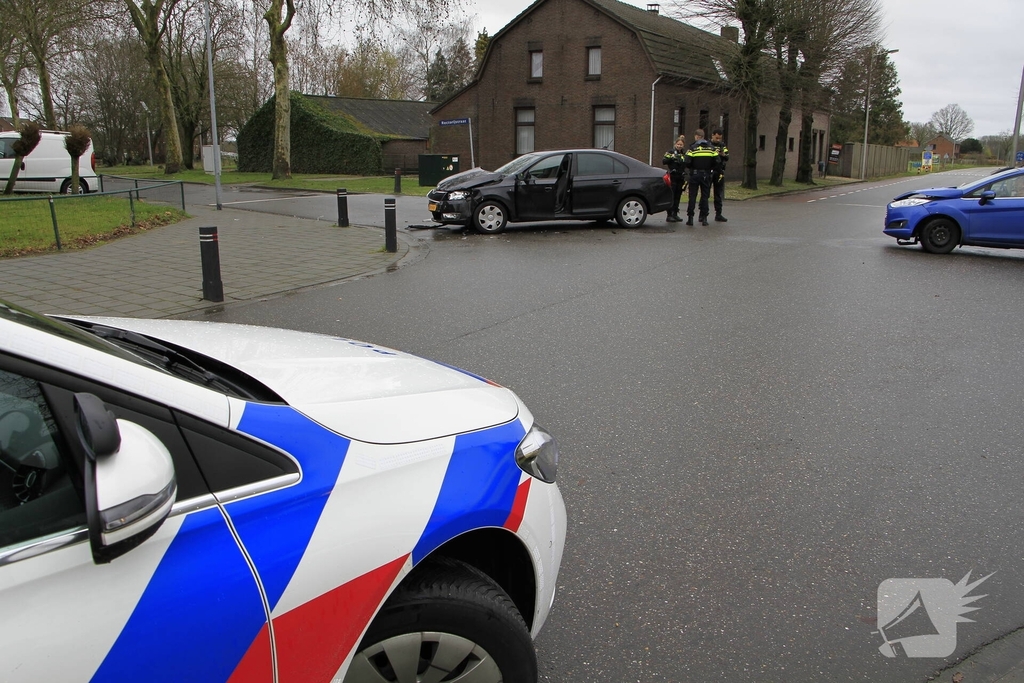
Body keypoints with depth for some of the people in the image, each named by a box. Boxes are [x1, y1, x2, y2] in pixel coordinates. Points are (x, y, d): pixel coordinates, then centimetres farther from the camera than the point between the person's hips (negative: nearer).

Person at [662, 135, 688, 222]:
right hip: (672, 177, -4)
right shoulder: (670, 152, 0)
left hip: (680, 178, 4)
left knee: (677, 197, 8)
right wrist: (670, 158, -25)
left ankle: (675, 214, 15)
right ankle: (669, 215, -5)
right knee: (671, 197, -6)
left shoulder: (684, 154, 12)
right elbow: (663, 161, -11)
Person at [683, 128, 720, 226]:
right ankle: (704, 218, 6)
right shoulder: (711, 147, 5)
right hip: (706, 175, 3)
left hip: (695, 174, -3)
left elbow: (688, 162, -12)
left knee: (692, 196, 3)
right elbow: (718, 161, 0)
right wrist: (713, 171, 13)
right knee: (705, 196, 8)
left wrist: (690, 169, 7)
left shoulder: (693, 147, -6)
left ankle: (690, 218, 0)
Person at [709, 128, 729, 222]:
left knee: (719, 195, 8)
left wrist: (723, 154, -16)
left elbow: (727, 158, 4)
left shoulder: (722, 145, 11)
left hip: (719, 173, 4)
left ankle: (718, 214, 15)